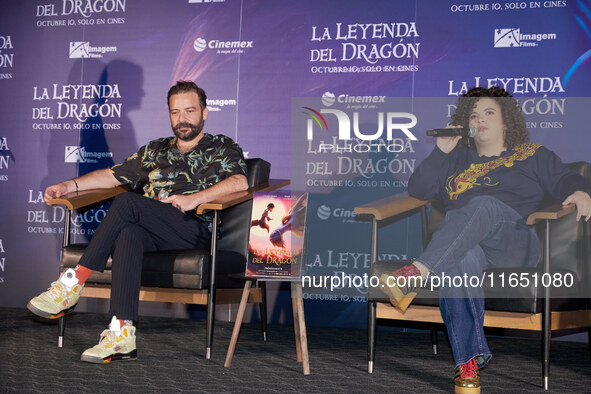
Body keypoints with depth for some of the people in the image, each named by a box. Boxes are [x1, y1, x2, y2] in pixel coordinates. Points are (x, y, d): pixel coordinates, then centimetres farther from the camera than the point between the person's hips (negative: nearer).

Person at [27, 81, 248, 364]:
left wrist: (194, 198, -18)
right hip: (151, 235, 4)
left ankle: (73, 284, -26)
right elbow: (112, 175, 28)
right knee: (127, 235, -35)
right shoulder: (156, 151, 30)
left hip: (196, 229, -4)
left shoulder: (222, 148, 15)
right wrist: (70, 185, 12)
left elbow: (240, 182, -6)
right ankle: (122, 334, -43)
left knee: (127, 203, -28)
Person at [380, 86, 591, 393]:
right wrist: (441, 152, 11)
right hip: (463, 244, 2)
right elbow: (417, 189, 22)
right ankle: (469, 357, -44)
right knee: (460, 259, -39)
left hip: (516, 243, -2)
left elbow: (563, 179, 13)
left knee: (484, 205, -37)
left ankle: (418, 273, -54)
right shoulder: (457, 159, 31)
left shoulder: (532, 155, 25)